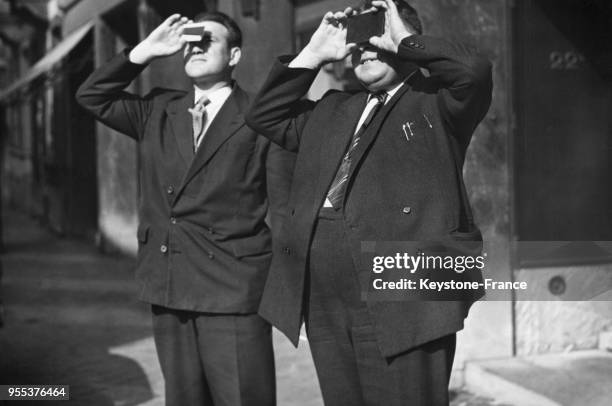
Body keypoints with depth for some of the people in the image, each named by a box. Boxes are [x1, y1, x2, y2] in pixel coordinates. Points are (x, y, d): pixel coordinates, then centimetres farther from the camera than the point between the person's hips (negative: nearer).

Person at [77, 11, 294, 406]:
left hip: (233, 289, -5)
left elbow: (283, 208, -5)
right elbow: (91, 96, 10)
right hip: (168, 286, 5)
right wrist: (145, 51, 0)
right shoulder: (158, 111, 13)